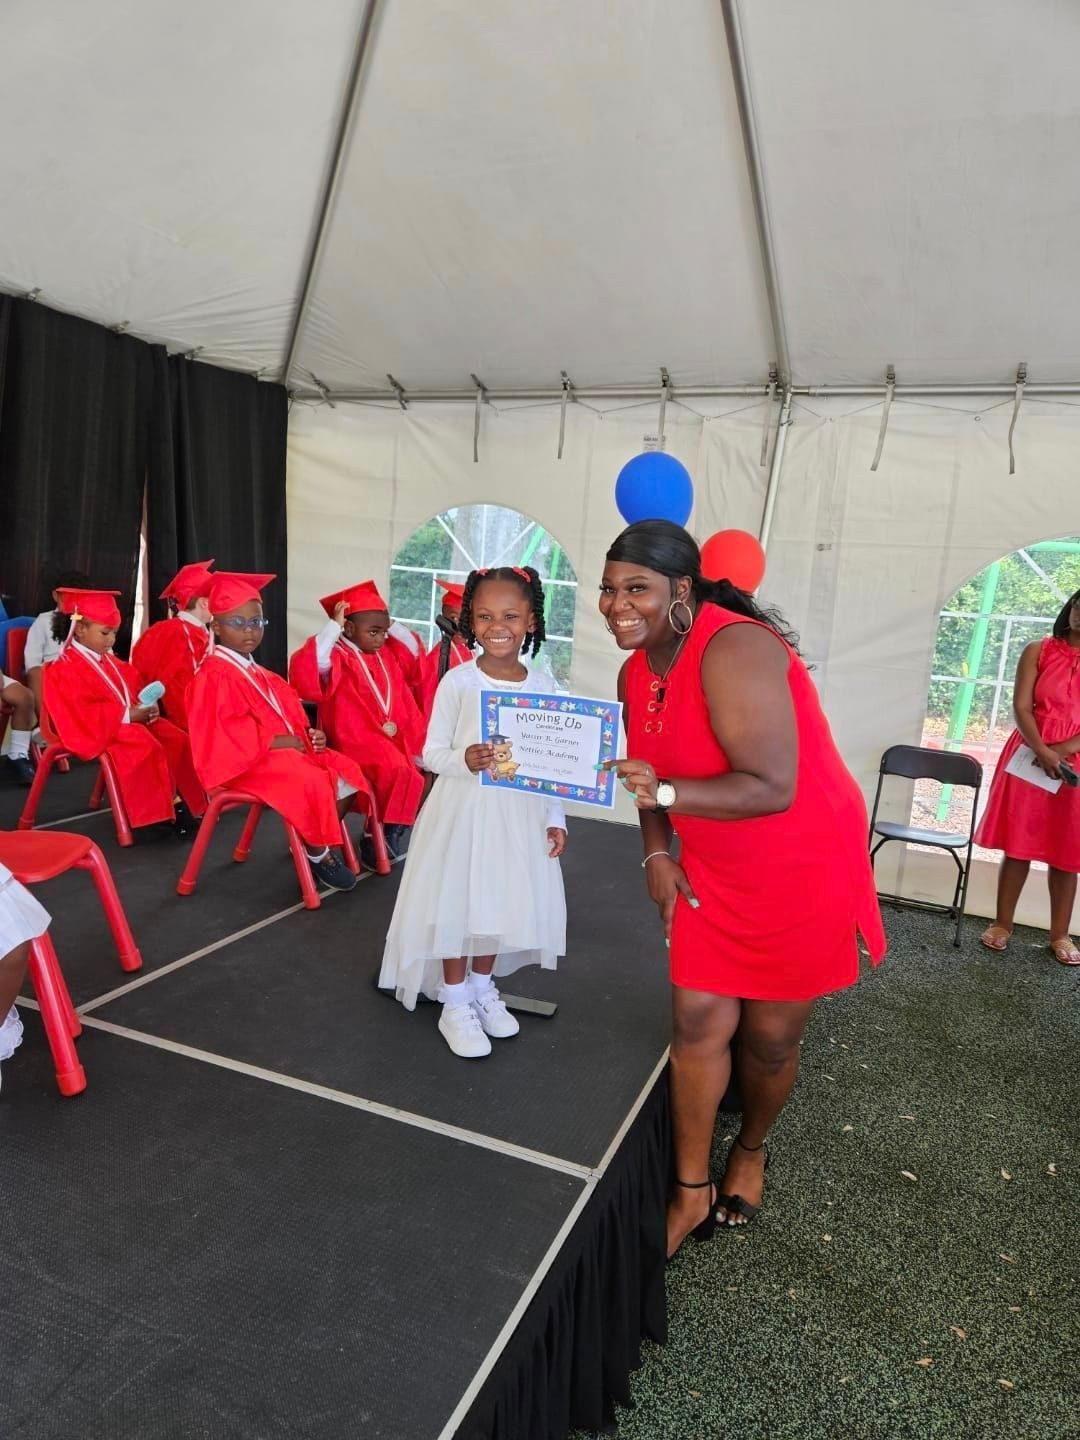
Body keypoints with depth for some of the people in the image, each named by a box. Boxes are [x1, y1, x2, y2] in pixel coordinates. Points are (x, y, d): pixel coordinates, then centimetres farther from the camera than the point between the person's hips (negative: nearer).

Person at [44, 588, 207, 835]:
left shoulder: (110, 662, 15)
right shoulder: (63, 670, -12)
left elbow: (135, 688, 22)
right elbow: (79, 716, -22)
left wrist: (148, 706, -2)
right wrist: (126, 715, -24)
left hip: (130, 720, 9)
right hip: (98, 732, -8)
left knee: (177, 741, -11)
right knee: (146, 748, -32)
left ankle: (178, 800, -8)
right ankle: (159, 811, -23)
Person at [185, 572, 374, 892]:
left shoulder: (261, 676, 19)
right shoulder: (213, 675, -12)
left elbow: (289, 716, 22)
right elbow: (221, 732, -21)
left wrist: (310, 736, 0)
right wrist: (276, 741, -21)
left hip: (289, 750, 10)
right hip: (246, 761, -9)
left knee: (347, 772, 0)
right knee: (312, 781, -29)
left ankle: (322, 842, 6)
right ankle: (317, 854, -9)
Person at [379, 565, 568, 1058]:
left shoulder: (541, 686, 0)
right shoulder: (458, 681, -9)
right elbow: (432, 753, -6)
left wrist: (555, 819, 5)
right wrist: (463, 760, -26)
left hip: (519, 813, 3)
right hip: (463, 810, -3)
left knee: (500, 904, 15)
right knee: (458, 905, 5)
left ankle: (483, 988, 38)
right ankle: (455, 1005, 24)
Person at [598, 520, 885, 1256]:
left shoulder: (732, 651, -28)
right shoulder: (637, 672, -2)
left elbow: (772, 788, -31)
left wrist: (666, 793, -42)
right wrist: (657, 853, -5)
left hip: (802, 871, -6)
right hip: (712, 873, 6)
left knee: (770, 1036, 11)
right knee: (697, 1021, 4)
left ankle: (750, 1151, 42)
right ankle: (691, 1190, 24)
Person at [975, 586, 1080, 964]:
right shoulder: (1039, 650, 2)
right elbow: (1021, 707, -6)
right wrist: (1042, 751, -18)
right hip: (1030, 756, 0)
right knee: (1018, 845, 4)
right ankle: (1002, 924, 14)